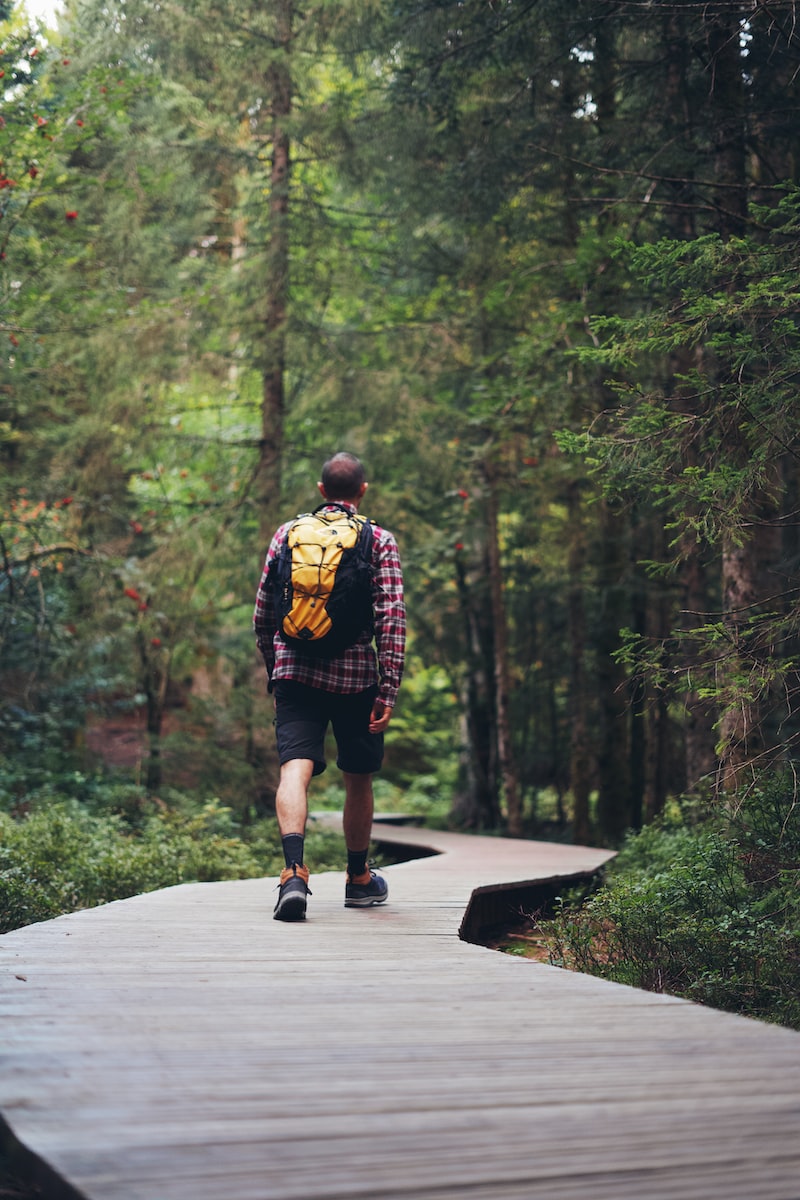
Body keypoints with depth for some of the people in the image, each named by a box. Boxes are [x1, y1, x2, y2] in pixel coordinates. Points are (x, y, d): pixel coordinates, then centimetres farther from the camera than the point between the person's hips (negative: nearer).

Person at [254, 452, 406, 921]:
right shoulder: (381, 541, 1)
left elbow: (263, 612, 13)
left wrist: (274, 669, 26)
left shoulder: (288, 534, 10)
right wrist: (389, 690, -8)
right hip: (356, 677, -1)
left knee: (296, 769, -9)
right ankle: (359, 879, 31)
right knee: (359, 778, 15)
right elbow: (392, 618, -8)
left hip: (295, 672, 1)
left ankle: (294, 870, -33)